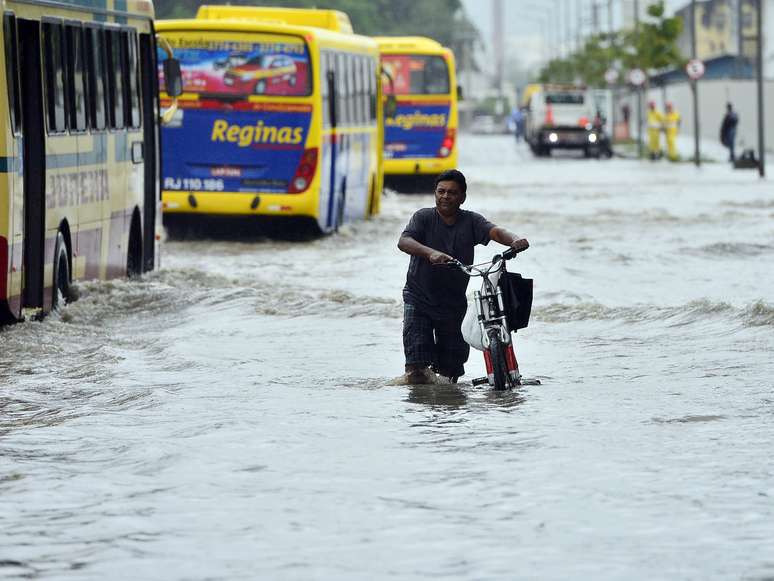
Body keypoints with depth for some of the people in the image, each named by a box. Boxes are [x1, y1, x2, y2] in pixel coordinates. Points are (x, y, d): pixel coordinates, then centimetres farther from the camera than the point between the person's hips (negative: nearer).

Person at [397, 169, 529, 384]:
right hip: (419, 299, -2)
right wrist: (431, 253, -43)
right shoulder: (424, 217, -7)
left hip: (453, 302, 2)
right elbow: (404, 242, -23)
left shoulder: (470, 221, -2)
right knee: (417, 374, -12)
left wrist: (514, 240, -44)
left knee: (451, 367, 8)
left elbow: (495, 231, -20)